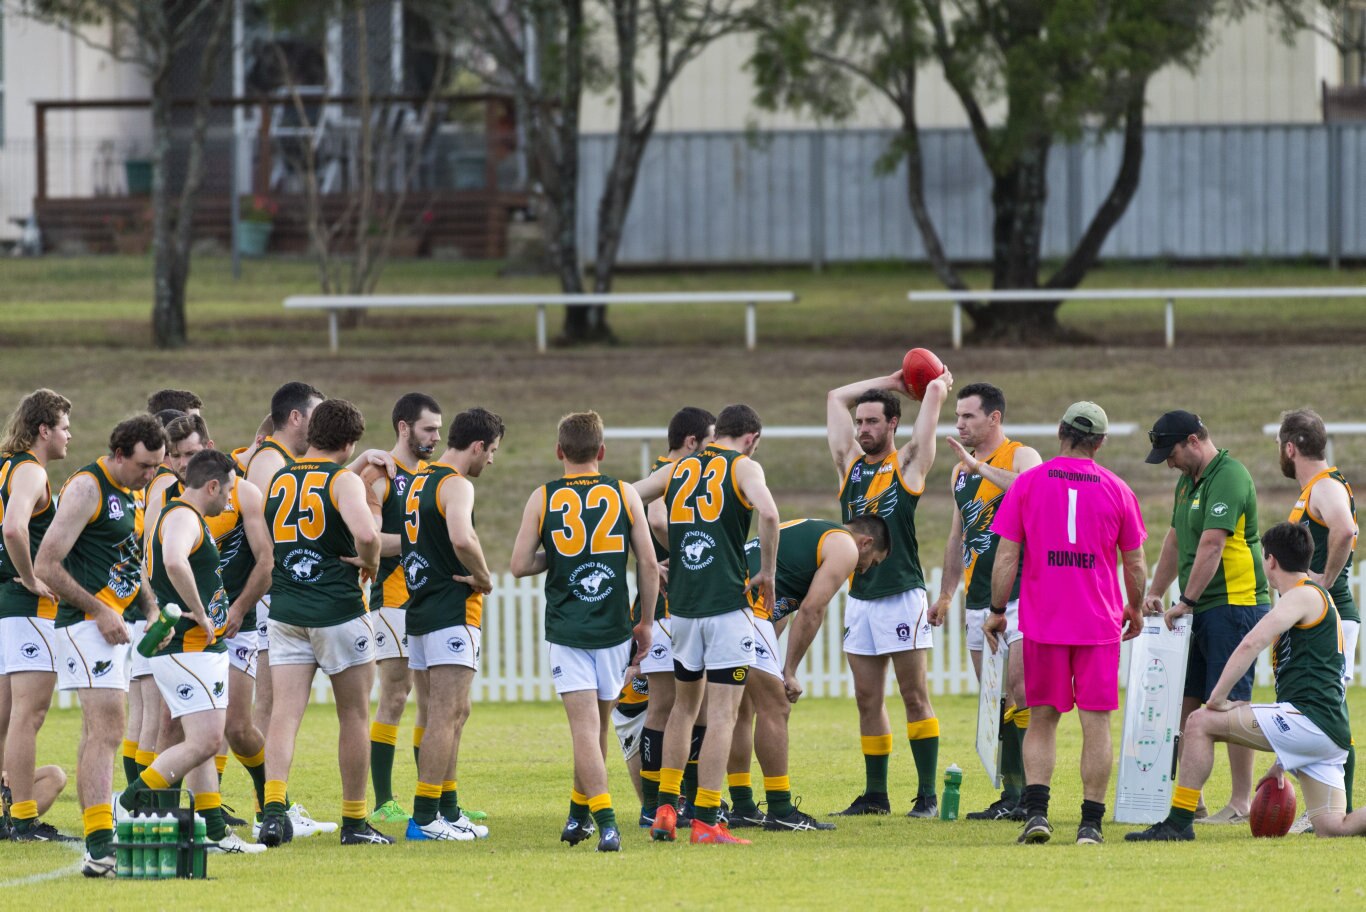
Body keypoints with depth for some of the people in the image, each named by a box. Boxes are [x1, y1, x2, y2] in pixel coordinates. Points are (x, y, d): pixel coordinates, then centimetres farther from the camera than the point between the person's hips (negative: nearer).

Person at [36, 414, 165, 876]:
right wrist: (100, 611, -16)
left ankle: (96, 843, 14)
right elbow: (46, 565, -15)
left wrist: (151, 610, 13)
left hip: (117, 623, 9)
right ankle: (99, 844, -23)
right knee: (106, 730, -18)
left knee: (96, 731, 11)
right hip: (89, 624, -9)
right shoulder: (86, 488, -12)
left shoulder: (133, 493, 16)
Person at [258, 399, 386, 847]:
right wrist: (370, 562, -7)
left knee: (285, 711, -2)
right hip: (337, 611, -4)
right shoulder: (343, 480, -9)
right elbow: (365, 533, -25)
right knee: (354, 714, 9)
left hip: (285, 612, 4)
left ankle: (273, 807, -23)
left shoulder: (276, 481, 9)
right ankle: (354, 822, 15)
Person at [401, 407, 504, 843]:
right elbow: (462, 538, -30)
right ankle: (425, 818, -10)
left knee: (454, 712, 16)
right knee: (446, 715, -8)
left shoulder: (418, 482, 16)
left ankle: (448, 809, 20)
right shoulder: (456, 485, -13)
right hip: (451, 613, -9)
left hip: (420, 608, 9)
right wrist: (485, 577, -14)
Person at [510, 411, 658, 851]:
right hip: (614, 628, 2)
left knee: (584, 727, -6)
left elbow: (520, 564, -4)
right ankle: (580, 813, 29)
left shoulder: (543, 498, -2)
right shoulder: (624, 494, 1)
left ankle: (606, 822, -18)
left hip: (566, 629, -2)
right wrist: (646, 622, 11)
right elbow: (648, 563, 1)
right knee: (598, 724, 17)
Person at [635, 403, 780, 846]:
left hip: (682, 604, 5)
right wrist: (767, 572, -8)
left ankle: (665, 809, 17)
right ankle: (705, 819, -7)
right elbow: (767, 512, -21)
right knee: (722, 712, -3)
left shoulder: (676, 469, 13)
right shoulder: (743, 467, -2)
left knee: (685, 704, 21)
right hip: (728, 603, -5)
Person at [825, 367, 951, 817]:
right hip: (858, 598, 5)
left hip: (902, 595, -5)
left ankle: (927, 793, -2)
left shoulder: (908, 464, 1)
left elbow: (936, 391, -1)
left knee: (915, 696, -3)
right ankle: (875, 794, 12)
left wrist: (939, 384, 21)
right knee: (868, 700, 7)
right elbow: (836, 398, 21)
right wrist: (891, 382, 26)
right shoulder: (850, 464, 13)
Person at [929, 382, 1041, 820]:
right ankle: (1010, 795, 7)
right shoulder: (960, 472, 18)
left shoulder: (1021, 456, -3)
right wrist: (945, 594, 25)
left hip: (1021, 593, -7)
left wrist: (979, 464, -24)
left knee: (1020, 691, -16)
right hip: (978, 599, 7)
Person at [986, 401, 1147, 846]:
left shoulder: (1028, 483, 0)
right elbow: (1135, 564, 7)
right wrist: (1135, 609, 24)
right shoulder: (1116, 489, 1)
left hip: (1042, 624, 0)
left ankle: (1035, 811, -4)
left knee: (1042, 719, 9)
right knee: (1096, 723, 3)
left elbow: (1005, 558, -1)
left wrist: (997, 611, 9)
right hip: (1099, 625, 0)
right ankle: (1091, 822, 0)